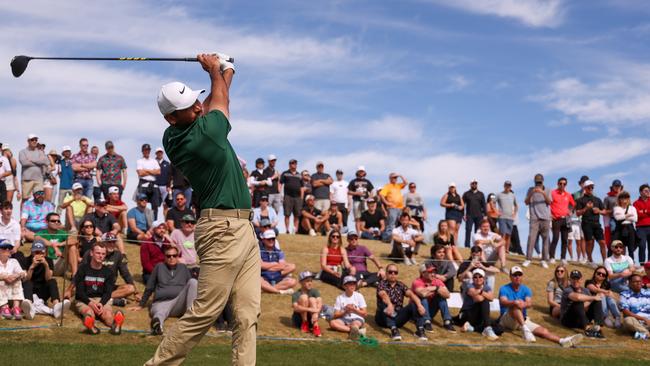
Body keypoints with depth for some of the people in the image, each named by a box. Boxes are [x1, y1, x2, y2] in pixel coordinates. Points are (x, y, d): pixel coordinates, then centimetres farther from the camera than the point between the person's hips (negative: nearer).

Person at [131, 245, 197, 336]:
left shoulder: (183, 268, 24)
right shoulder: (159, 267, 20)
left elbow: (191, 286, 27)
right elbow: (149, 287, 23)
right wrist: (141, 305, 22)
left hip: (180, 304, 2)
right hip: (161, 302, -2)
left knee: (193, 281, -23)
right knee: (160, 312, -41)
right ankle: (157, 322, -79)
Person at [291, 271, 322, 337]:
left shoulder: (315, 291, -3)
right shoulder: (296, 294, -11)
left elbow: (320, 303, -19)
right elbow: (295, 307, -27)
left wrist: (316, 312, -40)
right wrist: (309, 309, -41)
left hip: (311, 319, 2)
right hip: (299, 319, -2)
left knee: (312, 299, -22)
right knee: (304, 297, -21)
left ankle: (315, 326, -35)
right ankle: (304, 324, -17)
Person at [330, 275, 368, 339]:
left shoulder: (359, 296, 4)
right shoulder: (340, 298, 5)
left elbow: (365, 313, 1)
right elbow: (335, 315, 1)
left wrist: (354, 309, -14)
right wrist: (345, 311, -16)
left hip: (357, 319, -1)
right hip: (344, 320, 1)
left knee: (355, 323, -35)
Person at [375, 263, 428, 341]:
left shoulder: (401, 285, 10)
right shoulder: (382, 284, -2)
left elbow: (411, 294, -9)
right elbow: (384, 295, -24)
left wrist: (419, 305, -29)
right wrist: (389, 304, -47)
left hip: (398, 317, 3)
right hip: (383, 318, -3)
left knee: (415, 304, -16)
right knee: (384, 304, -33)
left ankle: (420, 329, -28)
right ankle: (393, 329, -47)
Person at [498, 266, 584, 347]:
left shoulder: (525, 289, 9)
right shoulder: (504, 289, -1)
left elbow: (530, 303, -12)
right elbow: (503, 302, -23)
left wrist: (524, 304, -38)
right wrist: (514, 303, -45)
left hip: (524, 320, 4)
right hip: (506, 320, -4)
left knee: (543, 331, -20)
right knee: (515, 306, -34)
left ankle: (562, 341, -41)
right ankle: (525, 329, -50)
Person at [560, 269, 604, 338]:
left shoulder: (585, 291, 12)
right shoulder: (567, 290, -12)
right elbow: (577, 296, -35)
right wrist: (593, 298, -24)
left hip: (582, 320, 7)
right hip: (568, 320, -6)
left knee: (597, 301, -7)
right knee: (579, 302, -30)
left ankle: (597, 327, -28)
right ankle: (587, 328, -41)